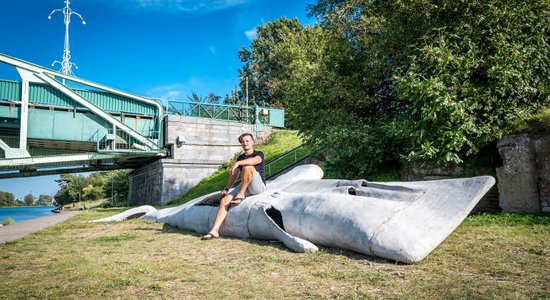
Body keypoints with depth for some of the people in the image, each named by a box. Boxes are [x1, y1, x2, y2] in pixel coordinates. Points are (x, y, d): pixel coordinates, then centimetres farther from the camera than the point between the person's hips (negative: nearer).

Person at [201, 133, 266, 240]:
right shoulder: (241, 157, 21)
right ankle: (214, 231, -22)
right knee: (225, 200, -17)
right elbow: (234, 175, 22)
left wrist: (237, 163, -36)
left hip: (258, 187, -5)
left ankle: (241, 195, -21)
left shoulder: (259, 154, 3)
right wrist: (226, 189, 9)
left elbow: (255, 160, -23)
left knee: (248, 166, -31)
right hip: (244, 187, 6)